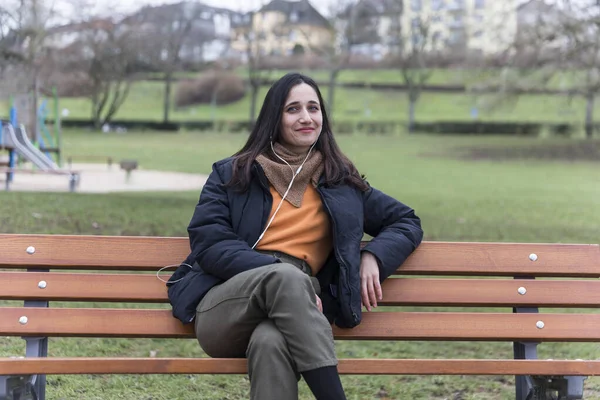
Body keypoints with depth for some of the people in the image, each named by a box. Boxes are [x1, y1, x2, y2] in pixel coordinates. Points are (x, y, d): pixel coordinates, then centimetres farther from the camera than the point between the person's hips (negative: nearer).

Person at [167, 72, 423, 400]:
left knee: (271, 343, -39)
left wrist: (373, 256, 3)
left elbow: (407, 222, 26)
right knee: (286, 277, -36)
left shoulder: (342, 183, 20)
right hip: (221, 311, -1)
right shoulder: (231, 174, 14)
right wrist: (277, 270, -16)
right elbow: (209, 244, 0)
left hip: (290, 310, 1)